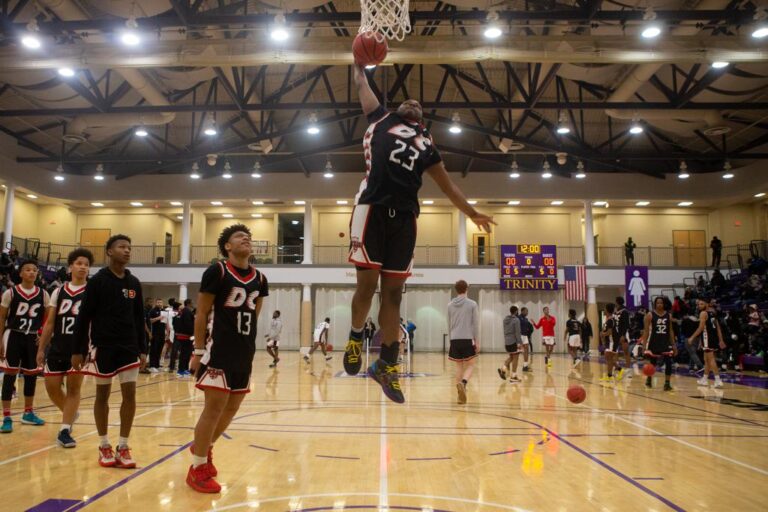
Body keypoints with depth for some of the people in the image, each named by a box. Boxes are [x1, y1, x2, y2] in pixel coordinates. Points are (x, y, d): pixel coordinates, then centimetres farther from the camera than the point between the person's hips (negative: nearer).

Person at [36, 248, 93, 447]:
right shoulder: (59, 292, 8)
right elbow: (50, 323, 11)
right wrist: (41, 348, 8)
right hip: (57, 347, 4)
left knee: (73, 387, 0)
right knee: (51, 386, 7)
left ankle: (64, 430, 8)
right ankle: (71, 414, 33)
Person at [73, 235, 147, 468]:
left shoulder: (134, 283, 7)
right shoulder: (97, 280, -6)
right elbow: (83, 317, -6)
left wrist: (142, 348, 9)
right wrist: (77, 350, -8)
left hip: (128, 346, 4)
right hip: (102, 346, -3)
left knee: (130, 394, -1)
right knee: (102, 394, 6)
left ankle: (123, 447, 10)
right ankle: (104, 447, 19)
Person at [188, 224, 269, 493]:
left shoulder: (260, 279, 7)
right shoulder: (217, 271, -9)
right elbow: (201, 314, -8)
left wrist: (247, 344, 15)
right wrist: (198, 351, -10)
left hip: (245, 354, 7)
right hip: (220, 352, -6)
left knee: (231, 409, 15)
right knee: (214, 409, -3)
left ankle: (204, 447, 38)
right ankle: (198, 468, 13)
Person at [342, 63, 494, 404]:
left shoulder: (425, 142, 25)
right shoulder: (380, 119, 19)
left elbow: (446, 184, 28)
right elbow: (361, 85, 28)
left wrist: (471, 213, 28)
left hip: (404, 216, 3)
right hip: (372, 208, -3)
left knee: (393, 291, 3)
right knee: (367, 283, -3)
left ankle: (387, 365, 10)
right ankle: (355, 337, 24)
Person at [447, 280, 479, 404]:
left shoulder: (450, 305, 8)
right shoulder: (472, 304, -1)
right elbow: (475, 324, -2)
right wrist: (477, 341, 3)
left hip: (455, 339, 3)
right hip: (468, 339, -3)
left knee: (459, 366, 12)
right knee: (470, 366, 5)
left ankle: (461, 393, 10)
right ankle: (463, 383, -23)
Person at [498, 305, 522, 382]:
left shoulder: (505, 319, 10)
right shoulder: (516, 320, -12)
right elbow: (517, 332, -16)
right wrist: (520, 342, -16)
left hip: (506, 342, 7)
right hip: (514, 341, -7)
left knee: (510, 357, 20)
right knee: (515, 358, 0)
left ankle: (503, 369, 0)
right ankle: (513, 376, 2)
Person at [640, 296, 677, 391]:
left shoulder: (669, 315, 5)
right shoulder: (650, 315, -5)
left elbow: (670, 331, 10)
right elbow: (646, 331, -5)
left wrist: (674, 345, 6)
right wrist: (644, 345, -10)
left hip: (666, 342, 2)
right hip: (654, 342, -2)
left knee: (668, 362, -8)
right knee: (652, 362, 10)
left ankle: (667, 383, 1)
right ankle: (649, 378, 35)